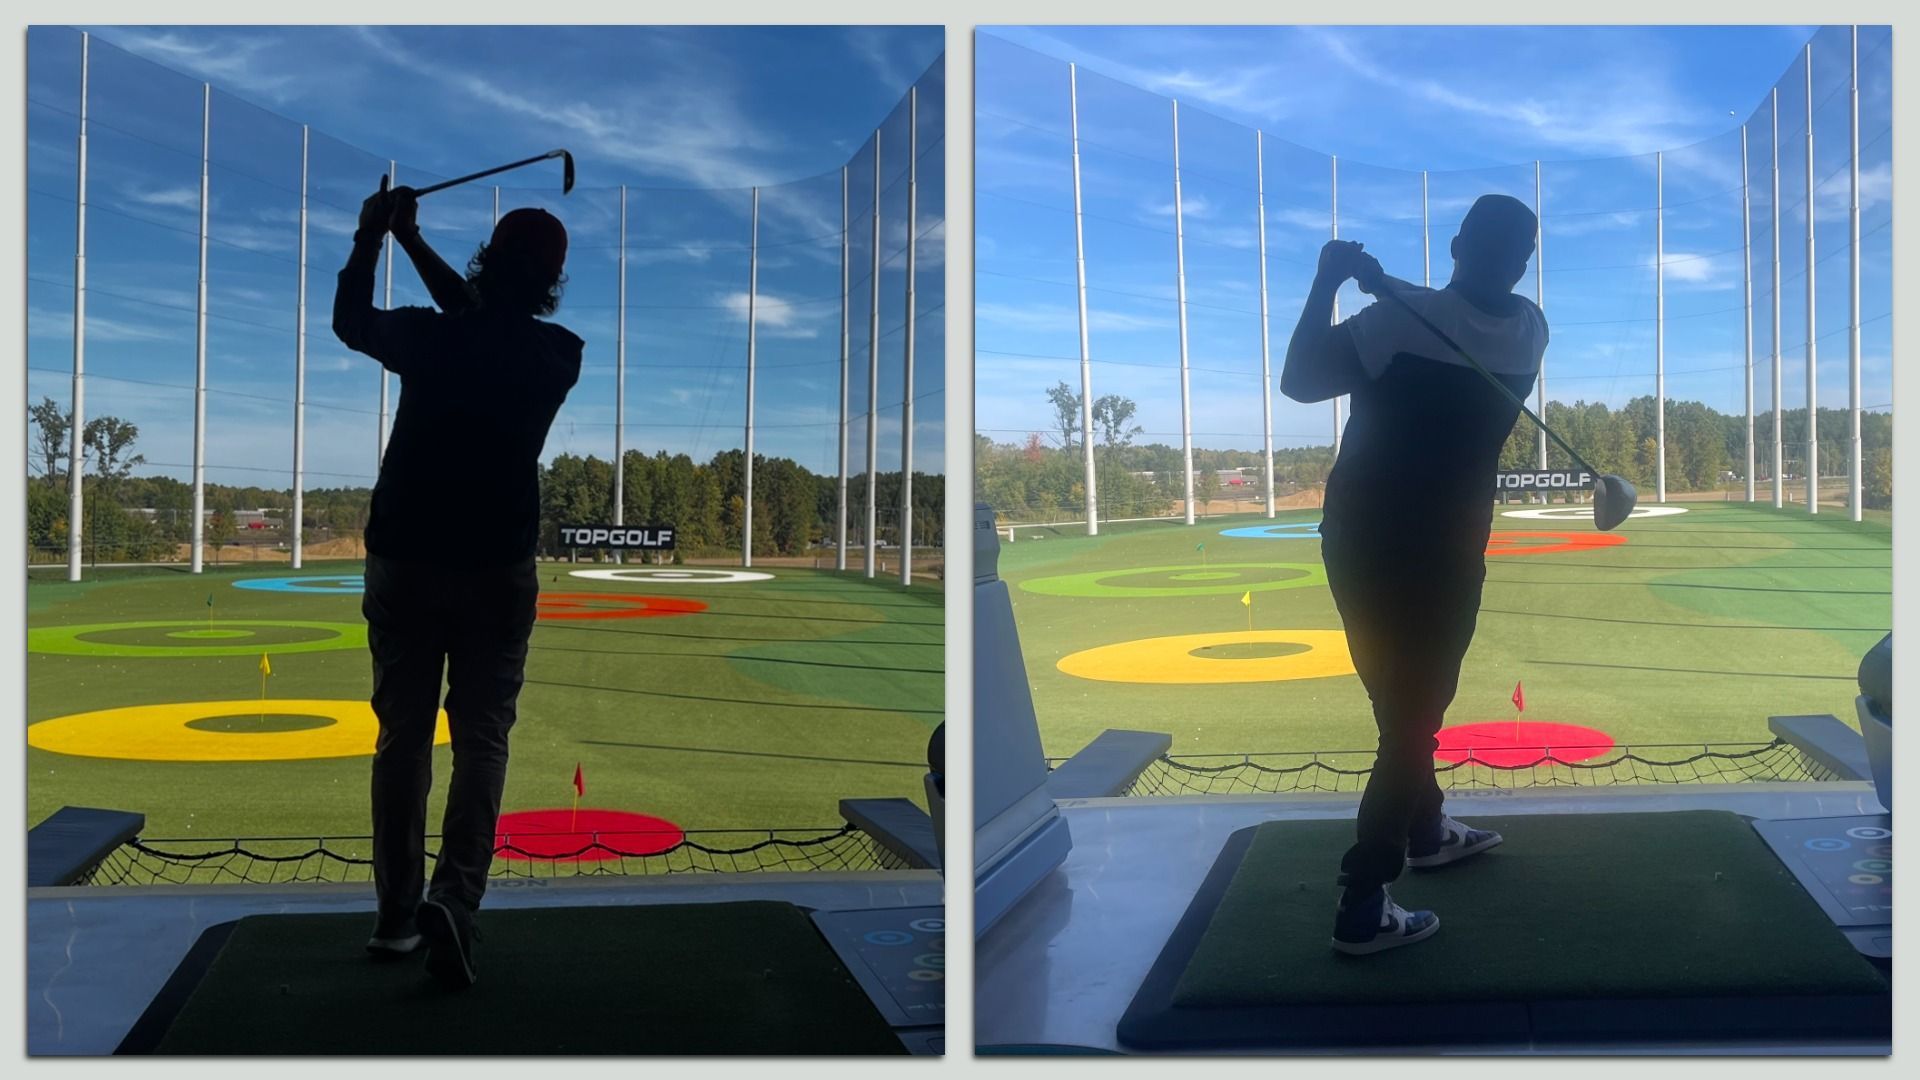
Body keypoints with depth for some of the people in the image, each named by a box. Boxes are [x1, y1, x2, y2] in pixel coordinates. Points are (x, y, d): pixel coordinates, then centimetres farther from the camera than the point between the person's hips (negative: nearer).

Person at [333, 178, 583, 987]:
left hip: (405, 562, 0)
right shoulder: (559, 356, -2)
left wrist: (370, 237, 24)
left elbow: (350, 323, 13)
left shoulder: (428, 337, -8)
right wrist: (412, 241, 21)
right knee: (482, 738, 3)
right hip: (498, 569, 0)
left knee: (402, 735, 10)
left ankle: (396, 915, 15)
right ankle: (454, 898, -16)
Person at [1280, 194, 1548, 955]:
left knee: (1411, 700, 22)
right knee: (1412, 714, 2)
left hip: (1365, 543, 2)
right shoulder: (1528, 332, -6)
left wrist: (1329, 281, -16)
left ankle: (1425, 829, 43)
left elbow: (1299, 381, -16)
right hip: (1444, 552, -1)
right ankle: (1362, 907, -5)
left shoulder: (1403, 321, -16)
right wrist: (1382, 285, 6)